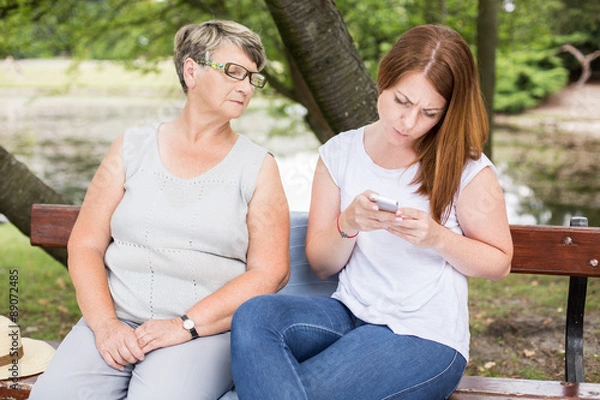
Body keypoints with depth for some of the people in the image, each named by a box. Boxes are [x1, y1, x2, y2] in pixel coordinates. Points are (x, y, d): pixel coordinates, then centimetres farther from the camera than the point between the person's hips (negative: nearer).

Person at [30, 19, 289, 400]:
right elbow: (85, 245, 7)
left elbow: (270, 273, -2)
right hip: (116, 321, 2)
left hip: (207, 329, -1)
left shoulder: (258, 166, 6)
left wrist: (186, 326, -12)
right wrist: (105, 324, -9)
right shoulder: (132, 149, 10)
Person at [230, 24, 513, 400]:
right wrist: (349, 224, -16)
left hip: (426, 338, -4)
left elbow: (499, 262, 3)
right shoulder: (339, 153, 3)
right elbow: (321, 264, 6)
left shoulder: (466, 168, -6)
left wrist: (437, 238, -16)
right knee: (254, 315, -26)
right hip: (349, 313, 5)